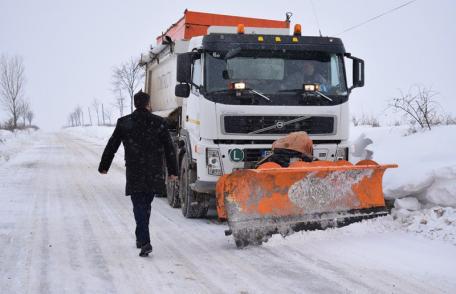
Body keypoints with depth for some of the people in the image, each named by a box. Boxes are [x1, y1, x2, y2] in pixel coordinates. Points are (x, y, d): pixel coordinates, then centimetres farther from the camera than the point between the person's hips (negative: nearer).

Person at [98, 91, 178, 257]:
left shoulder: (123, 123, 0)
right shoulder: (159, 123, 1)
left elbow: (111, 146, 7)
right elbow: (169, 149, 3)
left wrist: (103, 167, 19)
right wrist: (173, 171, 10)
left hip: (134, 174, -2)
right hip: (154, 173, 2)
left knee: (139, 206, -1)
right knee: (145, 205, 17)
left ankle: (145, 242, -15)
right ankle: (141, 238, 30)